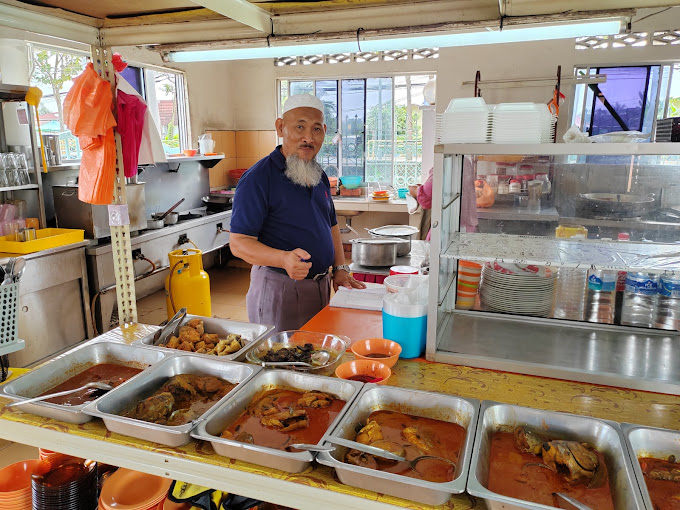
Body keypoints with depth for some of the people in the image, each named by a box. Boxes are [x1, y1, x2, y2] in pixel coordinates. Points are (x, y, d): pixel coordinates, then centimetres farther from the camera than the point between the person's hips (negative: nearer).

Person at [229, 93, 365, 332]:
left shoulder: (320, 176, 10)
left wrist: (340, 268, 9)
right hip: (278, 288, -7)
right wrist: (285, 259, -34)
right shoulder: (257, 178, -14)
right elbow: (238, 243, -18)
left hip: (321, 285, 7)